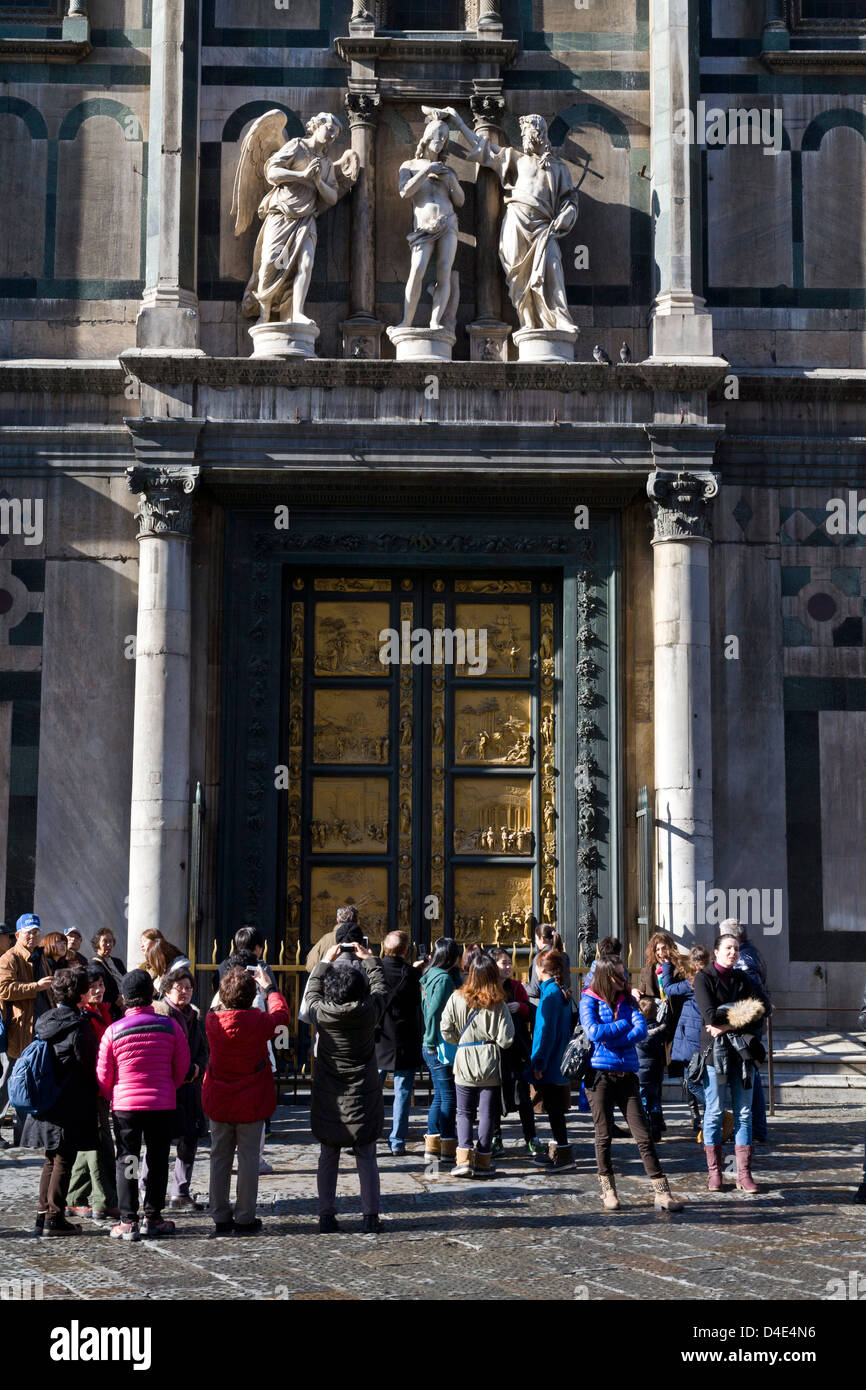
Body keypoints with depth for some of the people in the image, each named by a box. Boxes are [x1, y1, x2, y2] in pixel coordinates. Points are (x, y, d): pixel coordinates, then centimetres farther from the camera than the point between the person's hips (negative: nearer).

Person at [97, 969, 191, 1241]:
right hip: (162, 1104, 1)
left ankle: (128, 1221, 6)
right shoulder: (170, 1026, -5)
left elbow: (103, 1075, -1)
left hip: (125, 1105, 0)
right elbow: (182, 1066, 3)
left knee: (126, 1161, 8)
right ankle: (153, 1218, 14)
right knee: (158, 1160, 11)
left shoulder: (113, 1031, -6)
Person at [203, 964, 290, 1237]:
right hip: (251, 1104, -3)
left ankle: (220, 1218, 15)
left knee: (219, 1158, 11)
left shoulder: (212, 1021, -8)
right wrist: (268, 987, 16)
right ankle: (244, 1219, 6)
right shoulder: (259, 1022, -15)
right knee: (248, 1158, 4)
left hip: (218, 1102, 3)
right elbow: (282, 1014, 5)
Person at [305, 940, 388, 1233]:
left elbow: (311, 992, 12)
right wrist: (368, 958, 19)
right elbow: (380, 988, 9)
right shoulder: (368, 1012, -12)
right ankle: (370, 1217, 7)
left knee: (328, 1158, 9)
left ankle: (326, 1215, 12)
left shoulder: (322, 1013, -10)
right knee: (366, 1158, 6)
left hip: (328, 1099, 1)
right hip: (363, 1098, -1)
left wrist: (326, 961, 20)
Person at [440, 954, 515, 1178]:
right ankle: (483, 1161, 12)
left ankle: (464, 1159, -4)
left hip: (464, 1062, 0)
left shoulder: (457, 998, -8)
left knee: (464, 1112, 10)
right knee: (487, 1113, 9)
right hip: (490, 1065, 0)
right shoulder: (498, 1004, -10)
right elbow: (506, 1039, -11)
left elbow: (446, 1030, -5)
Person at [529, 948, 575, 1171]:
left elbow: (546, 1030, -19)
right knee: (555, 1108, 16)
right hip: (559, 1061, 9)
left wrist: (538, 1062, -17)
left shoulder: (550, 993, -16)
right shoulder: (562, 992, 11)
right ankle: (556, 1152, 23)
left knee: (553, 1108, -5)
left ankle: (564, 1154, -4)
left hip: (549, 1063, -9)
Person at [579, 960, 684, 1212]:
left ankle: (661, 1192, -3)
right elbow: (593, 1032, -13)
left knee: (643, 1134, -2)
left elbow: (641, 1030, -4)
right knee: (603, 1135, 4)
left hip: (626, 1074, 3)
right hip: (600, 1074, -3)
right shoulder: (589, 1000, 2)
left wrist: (609, 1038, -13)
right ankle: (608, 1190, 17)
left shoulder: (627, 1000, 11)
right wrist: (623, 1024, -4)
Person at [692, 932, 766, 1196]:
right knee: (714, 1113, 0)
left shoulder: (742, 978, 14)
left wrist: (727, 1024, -12)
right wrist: (741, 1015, -5)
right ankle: (714, 1173, 7)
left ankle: (744, 1173, 5)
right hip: (714, 1050, -4)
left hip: (741, 1050, 4)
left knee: (744, 1113, 2)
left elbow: (760, 1009, 0)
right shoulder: (703, 978, 0)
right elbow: (710, 1015, -14)